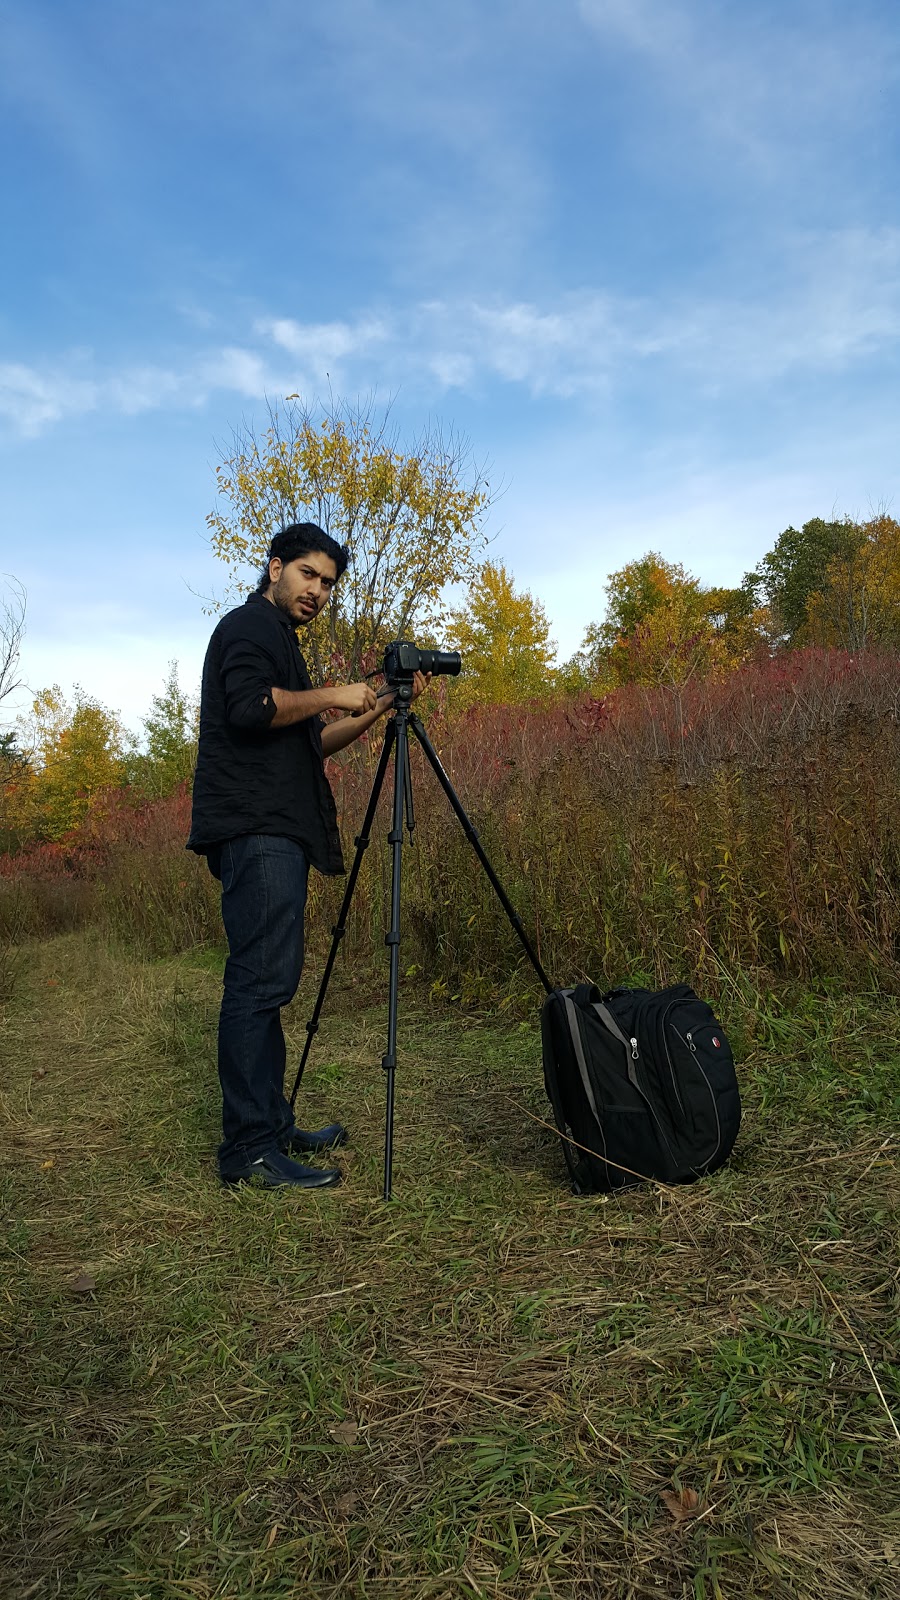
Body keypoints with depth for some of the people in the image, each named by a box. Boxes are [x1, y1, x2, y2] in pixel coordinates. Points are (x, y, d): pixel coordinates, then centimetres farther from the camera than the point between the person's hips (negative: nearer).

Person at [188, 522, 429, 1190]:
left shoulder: (278, 640, 28)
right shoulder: (248, 625, -1)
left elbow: (310, 743, 27)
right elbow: (250, 707, -20)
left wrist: (379, 707, 16)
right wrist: (331, 696, -9)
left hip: (277, 834, 11)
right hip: (257, 831, -11)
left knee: (268, 982, 11)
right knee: (261, 982, -13)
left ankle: (274, 1127, 18)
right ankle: (250, 1150, -9)